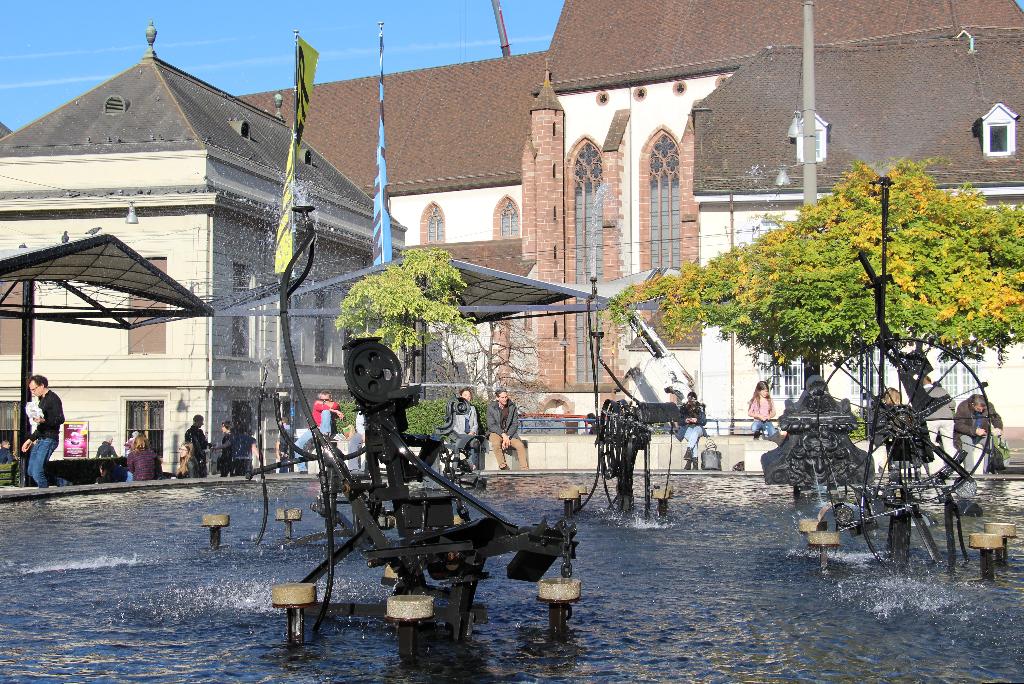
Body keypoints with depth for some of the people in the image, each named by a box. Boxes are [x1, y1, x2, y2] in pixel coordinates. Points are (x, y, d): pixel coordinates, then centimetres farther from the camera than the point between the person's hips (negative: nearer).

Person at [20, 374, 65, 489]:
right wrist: (30, 439, 25)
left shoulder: (53, 398, -9)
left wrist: (43, 420, -33)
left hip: (49, 440, -10)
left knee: (37, 473, -16)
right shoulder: (42, 400, 20)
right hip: (40, 440, 10)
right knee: (31, 472, 10)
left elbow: (60, 419, -20)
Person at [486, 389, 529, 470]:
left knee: (520, 445, -23)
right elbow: (491, 425, -8)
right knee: (496, 444, -36)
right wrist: (503, 435, -19)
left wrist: (507, 437, -14)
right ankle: (503, 467, -31)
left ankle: (525, 469, -19)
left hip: (510, 433, 2)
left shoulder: (513, 407, 2)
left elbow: (515, 424, 0)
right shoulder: (491, 407, -4)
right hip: (496, 433, -2)